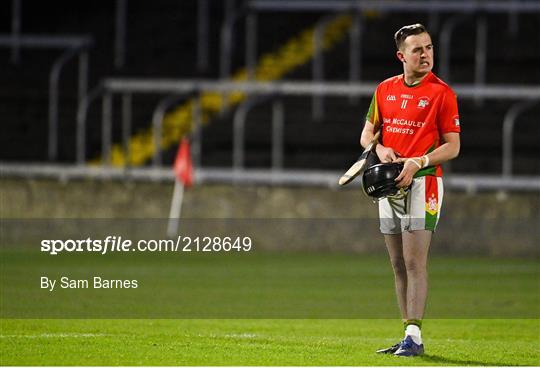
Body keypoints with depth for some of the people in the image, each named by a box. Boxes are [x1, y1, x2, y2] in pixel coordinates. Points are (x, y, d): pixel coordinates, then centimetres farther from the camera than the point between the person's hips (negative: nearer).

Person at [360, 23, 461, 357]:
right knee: (399, 264, 8)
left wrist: (417, 162, -18)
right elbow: (367, 133, 17)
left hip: (423, 182, -6)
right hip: (389, 183, 6)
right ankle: (408, 336, 13)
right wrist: (380, 149, -5)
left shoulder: (442, 93, -6)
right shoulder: (385, 90, 10)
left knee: (415, 262, -12)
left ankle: (414, 336, -12)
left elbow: (452, 147, -6)